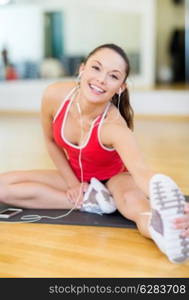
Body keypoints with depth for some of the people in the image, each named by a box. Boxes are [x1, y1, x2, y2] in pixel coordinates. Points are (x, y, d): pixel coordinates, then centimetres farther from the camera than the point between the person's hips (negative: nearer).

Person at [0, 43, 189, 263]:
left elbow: (140, 171, -55)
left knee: (132, 200, -40)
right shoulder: (54, 96, -23)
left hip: (115, 177, -5)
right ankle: (91, 201, -20)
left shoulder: (114, 127, -35)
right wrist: (72, 183, -5)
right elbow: (51, 141, -3)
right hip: (77, 177, 5)